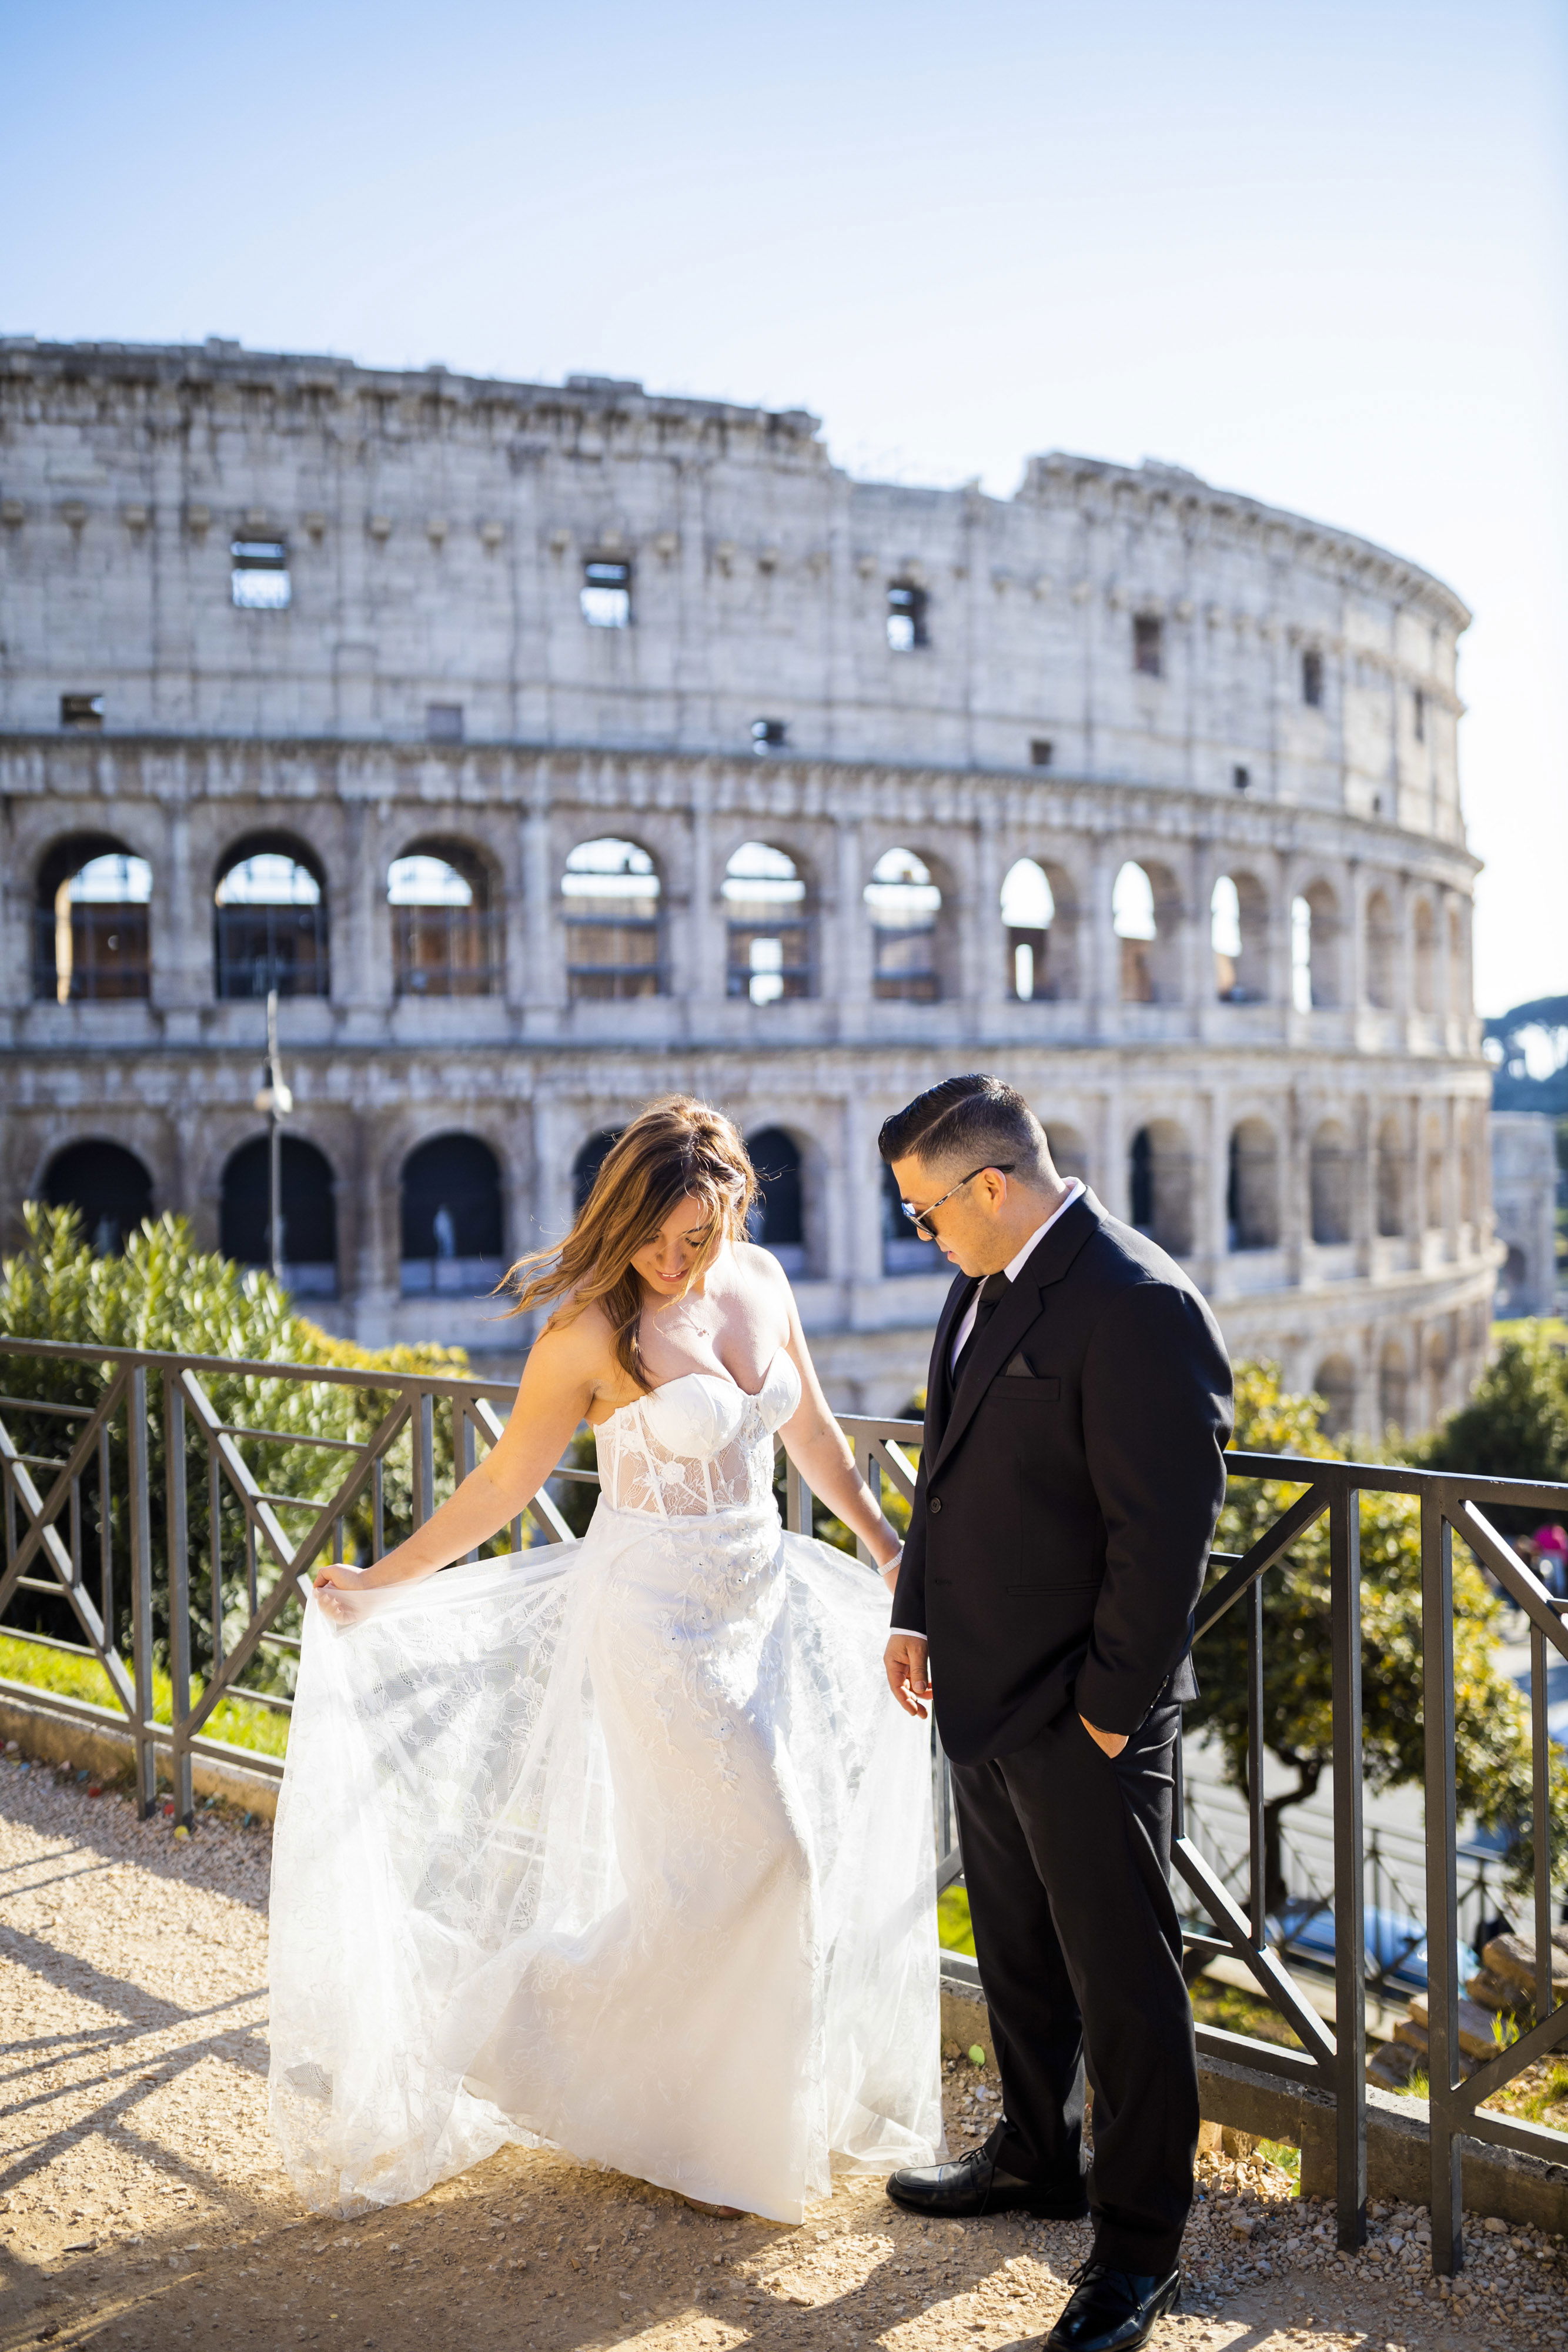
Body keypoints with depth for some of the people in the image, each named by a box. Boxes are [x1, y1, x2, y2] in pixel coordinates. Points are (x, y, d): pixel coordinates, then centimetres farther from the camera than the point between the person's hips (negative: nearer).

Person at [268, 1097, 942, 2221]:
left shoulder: (761, 1281, 0)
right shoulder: (594, 1329, -17)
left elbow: (812, 1431, 12)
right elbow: (506, 1480, -8)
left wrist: (894, 1552, 15)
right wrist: (379, 1584, -7)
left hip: (764, 1601, 6)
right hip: (659, 1615, -6)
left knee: (789, 1850, 10)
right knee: (759, 1854, -6)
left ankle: (748, 2101, 29)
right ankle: (534, 2013, 11)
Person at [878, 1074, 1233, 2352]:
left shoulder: (1140, 1307, -23)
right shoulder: (987, 1282, 5)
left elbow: (1166, 1532, -22)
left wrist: (1110, 1708, -17)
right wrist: (918, 1612, 12)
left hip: (1082, 1718, -9)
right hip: (985, 1691, 9)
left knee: (1122, 1979, 7)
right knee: (1015, 1950, 24)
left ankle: (1140, 2244, 24)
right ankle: (1037, 2159, 45)